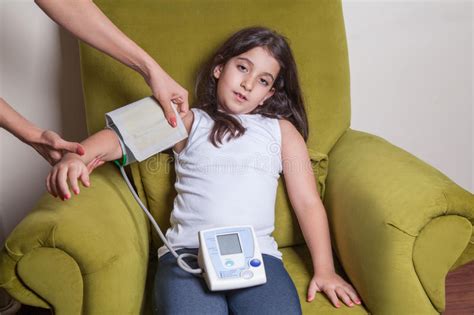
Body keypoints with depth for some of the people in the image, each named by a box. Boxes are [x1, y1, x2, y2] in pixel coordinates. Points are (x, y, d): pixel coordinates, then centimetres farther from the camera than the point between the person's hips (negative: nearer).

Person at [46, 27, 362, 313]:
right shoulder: (188, 122, 18)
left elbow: (308, 202, 16)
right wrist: (76, 156, -18)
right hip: (187, 253, -1)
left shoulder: (281, 130, 21)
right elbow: (122, 138, 3)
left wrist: (324, 269, 6)